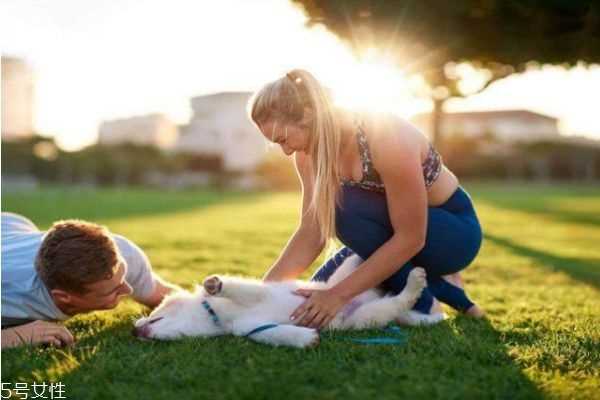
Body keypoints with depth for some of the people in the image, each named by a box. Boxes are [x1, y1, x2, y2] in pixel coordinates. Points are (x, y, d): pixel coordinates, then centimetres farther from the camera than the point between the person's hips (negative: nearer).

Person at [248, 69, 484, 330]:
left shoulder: (385, 137, -33)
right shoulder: (309, 154, -10)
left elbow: (411, 239, -31)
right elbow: (311, 233, -7)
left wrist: (340, 293, -31)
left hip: (453, 231, -7)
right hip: (397, 230, 7)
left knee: (346, 207, -31)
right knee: (316, 301, -1)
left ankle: (421, 303, -11)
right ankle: (431, 283, 11)